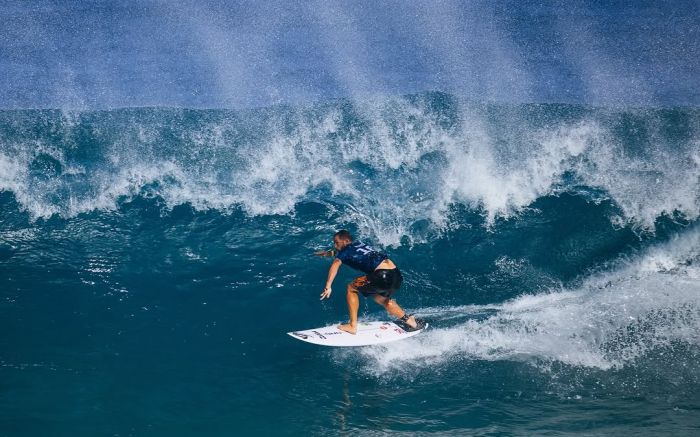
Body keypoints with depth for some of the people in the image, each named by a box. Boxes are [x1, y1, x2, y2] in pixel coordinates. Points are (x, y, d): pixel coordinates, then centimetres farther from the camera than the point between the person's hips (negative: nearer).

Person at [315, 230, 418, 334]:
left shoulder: (346, 250, 6)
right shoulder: (358, 244, 26)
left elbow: (335, 265, -14)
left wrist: (328, 286, -20)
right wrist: (328, 253, 57)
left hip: (383, 275, -8)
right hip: (397, 275, 8)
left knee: (351, 288, 7)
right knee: (380, 298, 33)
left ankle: (352, 326, 6)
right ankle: (408, 320, 37)